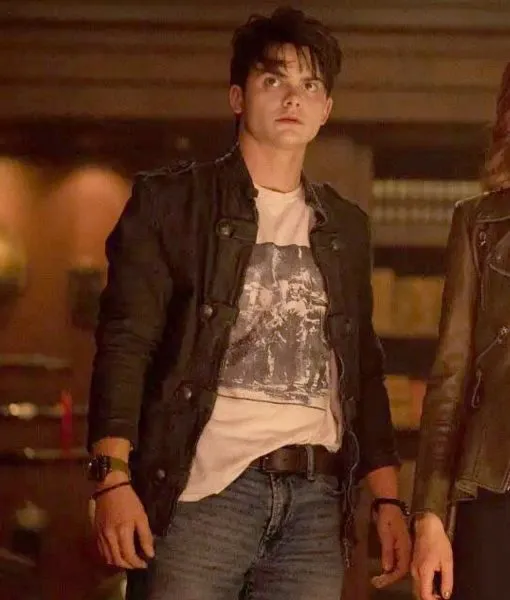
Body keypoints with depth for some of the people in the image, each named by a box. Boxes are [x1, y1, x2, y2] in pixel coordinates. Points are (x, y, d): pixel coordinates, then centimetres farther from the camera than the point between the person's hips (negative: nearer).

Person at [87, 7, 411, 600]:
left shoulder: (345, 227, 19)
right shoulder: (170, 201, 5)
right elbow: (126, 341, -4)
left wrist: (388, 499, 12)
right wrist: (113, 478, -16)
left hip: (315, 503, 4)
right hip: (202, 490, -4)